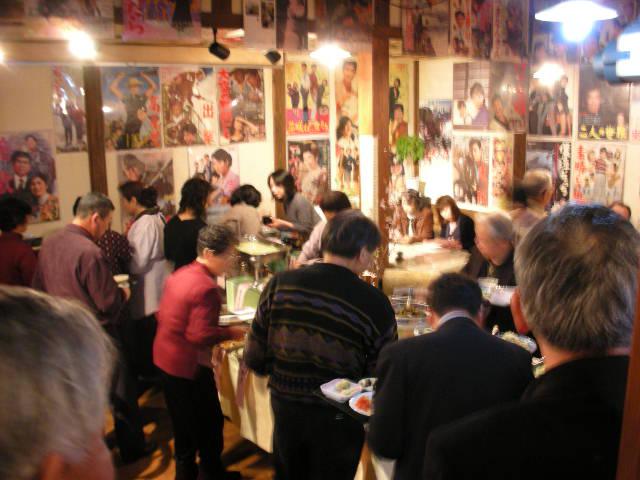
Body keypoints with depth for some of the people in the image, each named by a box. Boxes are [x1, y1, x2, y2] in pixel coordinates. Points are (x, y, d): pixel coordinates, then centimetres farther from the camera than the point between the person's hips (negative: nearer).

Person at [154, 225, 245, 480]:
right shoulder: (206, 287, -24)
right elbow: (201, 336, -28)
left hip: (165, 359, 9)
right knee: (210, 422, 10)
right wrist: (231, 332, -13)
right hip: (189, 366, -9)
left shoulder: (179, 274, 4)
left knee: (183, 422, 22)